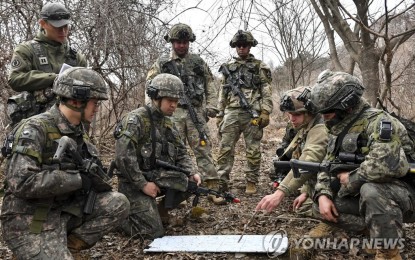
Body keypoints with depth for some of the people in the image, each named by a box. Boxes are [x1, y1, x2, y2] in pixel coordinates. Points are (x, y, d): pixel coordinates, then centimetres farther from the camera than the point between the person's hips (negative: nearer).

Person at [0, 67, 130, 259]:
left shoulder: (76, 132, 8)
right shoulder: (34, 129, -18)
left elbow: (86, 175, 17)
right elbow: (21, 182, -29)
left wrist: (95, 179, -7)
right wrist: (78, 179, -24)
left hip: (64, 210, 8)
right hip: (30, 221, -7)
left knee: (118, 204, -5)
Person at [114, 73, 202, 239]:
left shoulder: (168, 123, 9)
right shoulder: (136, 119, -16)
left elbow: (181, 153, 11)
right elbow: (123, 157, -25)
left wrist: (190, 174, -8)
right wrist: (143, 184, -23)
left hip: (160, 177, 7)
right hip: (135, 183, -7)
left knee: (191, 183, -14)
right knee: (154, 232, -13)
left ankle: (160, 210, 9)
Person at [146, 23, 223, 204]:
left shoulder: (198, 62, 13)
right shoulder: (162, 63, 8)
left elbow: (210, 84, 15)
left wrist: (211, 105, 3)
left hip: (196, 112, 1)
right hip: (172, 113, -1)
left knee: (204, 150, -1)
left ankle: (213, 188, 1)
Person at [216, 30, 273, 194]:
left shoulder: (259, 67, 8)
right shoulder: (228, 68, 16)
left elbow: (266, 92, 1)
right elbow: (222, 93, 17)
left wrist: (265, 112, -10)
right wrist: (219, 114, 11)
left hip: (252, 114, -2)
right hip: (231, 113, 3)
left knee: (253, 150, 3)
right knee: (225, 148, -1)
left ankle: (252, 182, 13)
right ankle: (221, 182, 5)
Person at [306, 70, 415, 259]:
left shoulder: (378, 122, -22)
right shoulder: (340, 130, 6)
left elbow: (388, 164, -39)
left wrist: (350, 179, -23)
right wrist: (323, 195, -10)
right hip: (364, 195, 8)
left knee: (371, 190, -37)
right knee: (321, 205, -1)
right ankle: (380, 232, -1)